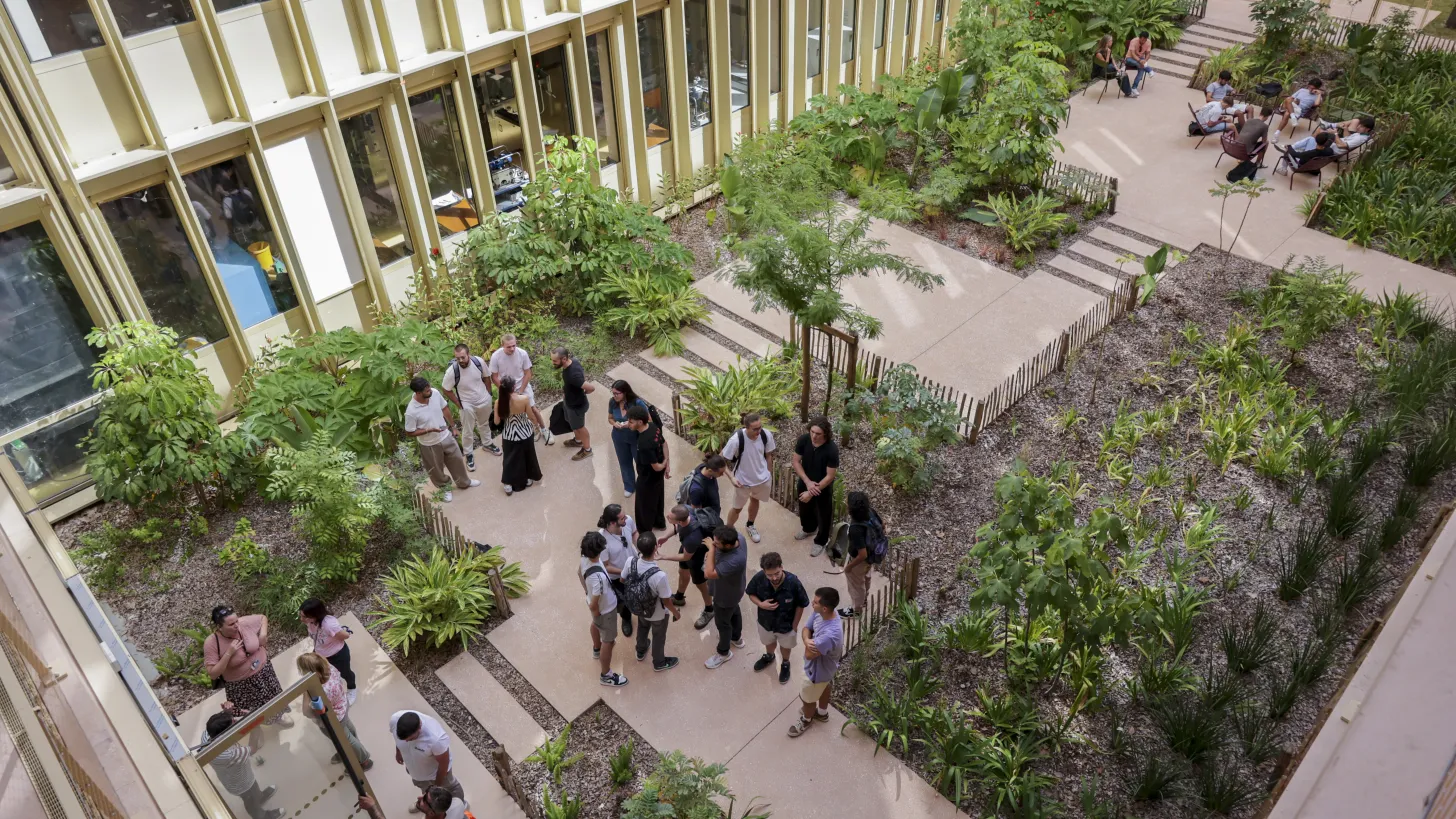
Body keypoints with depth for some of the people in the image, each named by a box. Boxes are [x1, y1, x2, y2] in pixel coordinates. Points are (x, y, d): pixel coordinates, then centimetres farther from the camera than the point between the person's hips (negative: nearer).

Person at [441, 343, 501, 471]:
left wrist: (488, 394, 2)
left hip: (484, 400, 3)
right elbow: (445, 389, -15)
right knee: (467, 432, 11)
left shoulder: (479, 361, -23)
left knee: (484, 424, 28)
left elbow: (486, 377, -2)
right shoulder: (452, 370, -30)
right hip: (467, 405, -3)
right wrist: (458, 404, -11)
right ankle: (469, 455, 32)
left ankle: (487, 444, 52)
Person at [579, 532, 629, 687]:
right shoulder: (598, 577, -46)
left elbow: (579, 572, 2)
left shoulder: (585, 558, -22)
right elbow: (593, 605, -35)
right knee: (608, 640, 15)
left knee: (595, 625, 36)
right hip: (605, 609, -8)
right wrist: (597, 614, -12)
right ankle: (606, 675, 36)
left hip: (594, 602, 8)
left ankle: (597, 648, 66)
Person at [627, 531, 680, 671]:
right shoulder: (659, 576, -43)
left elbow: (622, 580, -7)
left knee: (642, 629, 35)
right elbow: (666, 601, -26)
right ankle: (659, 663, 52)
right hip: (657, 614, -4)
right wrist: (676, 612, -6)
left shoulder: (631, 562, -29)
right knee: (659, 637, 26)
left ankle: (641, 652, 62)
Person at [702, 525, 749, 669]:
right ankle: (736, 638, 60)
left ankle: (724, 653, 45)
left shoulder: (734, 561, -48)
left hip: (726, 595, -8)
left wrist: (711, 549, -40)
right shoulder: (737, 538, -24)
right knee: (734, 611, 32)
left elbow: (709, 574, -41)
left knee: (722, 623, 19)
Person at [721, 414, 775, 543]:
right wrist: (731, 477, -25)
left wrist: (770, 476, 7)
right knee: (737, 508, 15)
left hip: (762, 478, 4)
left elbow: (768, 456, -3)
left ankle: (750, 526, 55)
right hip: (743, 480, -4)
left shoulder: (766, 435, -22)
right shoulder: (736, 439, -33)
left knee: (755, 500, 29)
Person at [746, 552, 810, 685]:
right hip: (766, 621, 2)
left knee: (785, 646, 29)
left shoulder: (793, 582, -36)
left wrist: (795, 625, -8)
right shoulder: (759, 578, -31)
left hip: (786, 625, -2)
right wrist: (760, 604, -28)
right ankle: (769, 657, 66)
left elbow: (801, 605, -18)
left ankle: (785, 664, 60)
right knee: (769, 642, 33)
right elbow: (751, 594, -9)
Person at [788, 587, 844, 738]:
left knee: (807, 697, 21)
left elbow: (809, 655, -37)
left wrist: (809, 644, -17)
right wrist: (807, 641, -31)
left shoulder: (830, 635, -47)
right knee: (824, 688, 34)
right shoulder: (819, 613, -21)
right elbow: (806, 629, -9)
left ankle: (806, 720, 52)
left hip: (819, 670, -7)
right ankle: (822, 713, 61)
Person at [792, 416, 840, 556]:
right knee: (805, 509, 28)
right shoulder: (803, 439, -22)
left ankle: (820, 542, 42)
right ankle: (808, 529, 59)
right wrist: (808, 482, -20)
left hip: (824, 488, -4)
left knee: (823, 515, 17)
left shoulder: (832, 449, -33)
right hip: (805, 483, 4)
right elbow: (796, 462, -11)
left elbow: (830, 476, -25)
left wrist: (812, 492, -23)